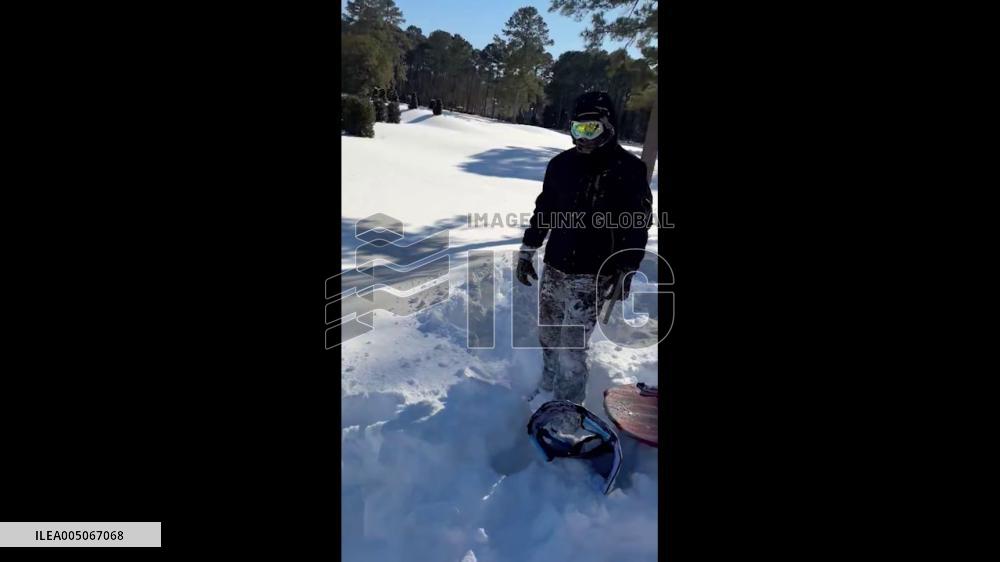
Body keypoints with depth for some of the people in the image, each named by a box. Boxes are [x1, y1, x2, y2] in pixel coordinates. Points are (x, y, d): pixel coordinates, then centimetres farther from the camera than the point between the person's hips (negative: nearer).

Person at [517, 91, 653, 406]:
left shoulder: (628, 169, -8)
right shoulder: (561, 164, 5)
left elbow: (637, 225, -7)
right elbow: (543, 210, 14)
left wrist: (626, 271, -10)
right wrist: (527, 251, 15)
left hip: (593, 275, -5)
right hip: (554, 268, 5)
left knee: (571, 345, -6)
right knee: (548, 336, 15)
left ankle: (567, 405, 14)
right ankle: (549, 387, 37)